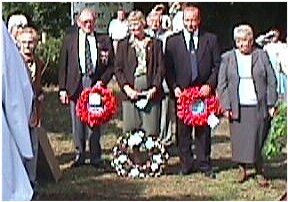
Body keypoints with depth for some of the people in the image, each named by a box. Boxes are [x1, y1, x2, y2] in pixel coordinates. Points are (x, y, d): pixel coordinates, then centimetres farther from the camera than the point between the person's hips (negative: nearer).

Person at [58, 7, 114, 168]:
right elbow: (63, 65, 6)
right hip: (75, 85, 1)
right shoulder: (70, 39, 8)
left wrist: (102, 81, -7)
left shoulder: (104, 40, 7)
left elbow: (111, 66, 8)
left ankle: (96, 158, 11)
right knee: (77, 123, 6)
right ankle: (80, 155, 18)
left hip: (96, 84, -1)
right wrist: (62, 88, 0)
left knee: (95, 123, 2)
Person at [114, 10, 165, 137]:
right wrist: (127, 88, -7)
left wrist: (154, 88, -7)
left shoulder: (155, 44, 11)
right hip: (130, 92, 1)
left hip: (150, 93, 0)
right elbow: (118, 69, 6)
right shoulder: (123, 44, 11)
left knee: (151, 131, -3)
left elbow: (161, 68, 6)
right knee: (129, 130, -1)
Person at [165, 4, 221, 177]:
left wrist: (210, 85, -7)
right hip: (182, 92, 0)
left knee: (204, 130, 5)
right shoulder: (173, 41, 7)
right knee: (183, 130, 4)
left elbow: (217, 65, 5)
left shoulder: (211, 39, 7)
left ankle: (204, 164, 14)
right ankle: (186, 163, 13)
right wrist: (174, 87, -8)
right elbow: (168, 68, 5)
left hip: (204, 91, 0)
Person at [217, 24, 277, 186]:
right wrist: (226, 106, -2)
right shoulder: (227, 58, 7)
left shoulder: (262, 55, 6)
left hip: (258, 107, -1)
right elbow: (222, 84, 6)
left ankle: (260, 171, 13)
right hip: (237, 107, 1)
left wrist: (271, 104, -1)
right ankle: (242, 169, 18)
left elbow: (271, 81, 6)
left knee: (257, 140, -2)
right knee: (239, 141, 2)